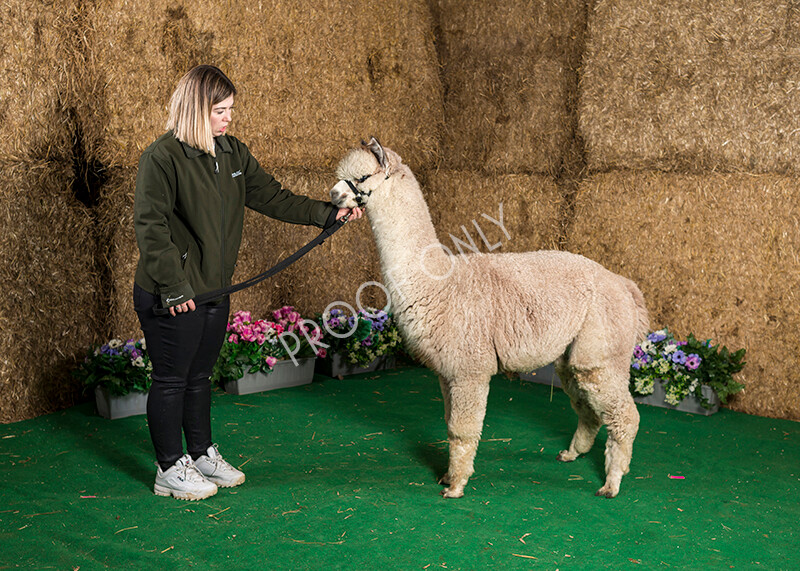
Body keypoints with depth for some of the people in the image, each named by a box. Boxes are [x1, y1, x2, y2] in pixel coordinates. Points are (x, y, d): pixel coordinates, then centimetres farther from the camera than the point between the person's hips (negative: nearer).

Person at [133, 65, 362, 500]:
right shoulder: (162, 158, -16)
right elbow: (150, 225, -18)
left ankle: (203, 455, 34)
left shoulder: (233, 153, 7)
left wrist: (326, 214, 4)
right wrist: (173, 285, -21)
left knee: (200, 376, 20)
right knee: (171, 380, 5)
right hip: (172, 298, -7)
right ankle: (169, 469, 19)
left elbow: (270, 196, 11)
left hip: (214, 292, 7)